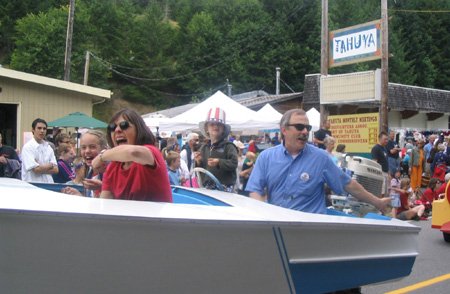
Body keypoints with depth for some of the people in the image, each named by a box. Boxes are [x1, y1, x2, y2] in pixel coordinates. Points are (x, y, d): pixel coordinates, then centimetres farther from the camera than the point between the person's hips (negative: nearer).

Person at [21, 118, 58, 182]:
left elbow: (55, 169, 5)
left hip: (48, 184, 5)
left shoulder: (48, 147, 12)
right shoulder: (27, 147, -6)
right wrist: (50, 165, 0)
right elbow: (36, 169, -15)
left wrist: (41, 168, -10)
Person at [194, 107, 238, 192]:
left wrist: (219, 162, -23)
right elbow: (201, 169, 21)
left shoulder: (228, 146, -2)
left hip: (225, 186, -5)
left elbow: (234, 163, -12)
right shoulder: (204, 148, 14)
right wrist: (198, 162, 0)